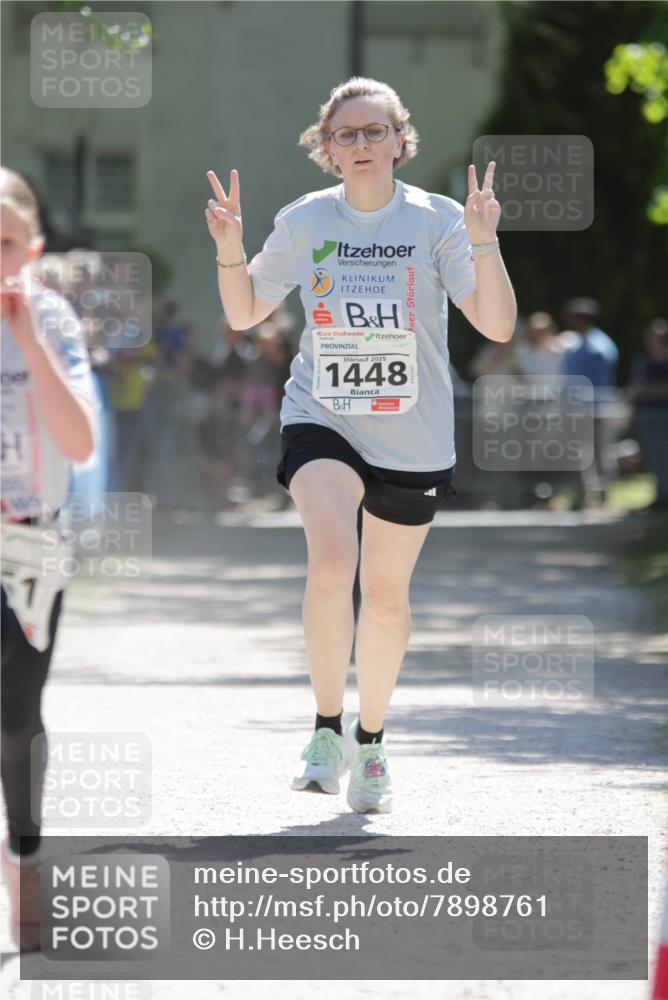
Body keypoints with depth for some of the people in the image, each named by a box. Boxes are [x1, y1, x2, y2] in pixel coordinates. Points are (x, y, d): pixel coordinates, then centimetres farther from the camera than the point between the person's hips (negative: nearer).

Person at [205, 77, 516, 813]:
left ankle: (370, 738, 34)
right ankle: (327, 729, -9)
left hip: (413, 439, 1)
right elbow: (244, 315, 8)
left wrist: (483, 244, -26)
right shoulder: (304, 221, -1)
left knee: (385, 593, 11)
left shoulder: (436, 220, -5)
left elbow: (498, 326, -11)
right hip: (321, 420, 0)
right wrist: (229, 249, -10)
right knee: (331, 563, -25)